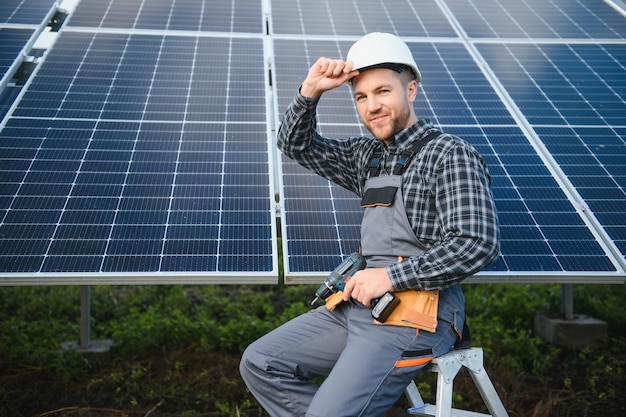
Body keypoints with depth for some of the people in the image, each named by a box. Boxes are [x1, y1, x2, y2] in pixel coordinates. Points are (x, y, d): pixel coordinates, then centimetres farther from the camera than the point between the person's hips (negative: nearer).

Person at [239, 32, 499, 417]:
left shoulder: (451, 155, -8)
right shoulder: (367, 155, 16)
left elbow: (477, 245, -17)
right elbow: (296, 146, 23)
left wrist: (391, 276, -16)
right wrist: (310, 92, 5)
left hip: (419, 316, -8)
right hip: (359, 302, 9)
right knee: (259, 364, 4)